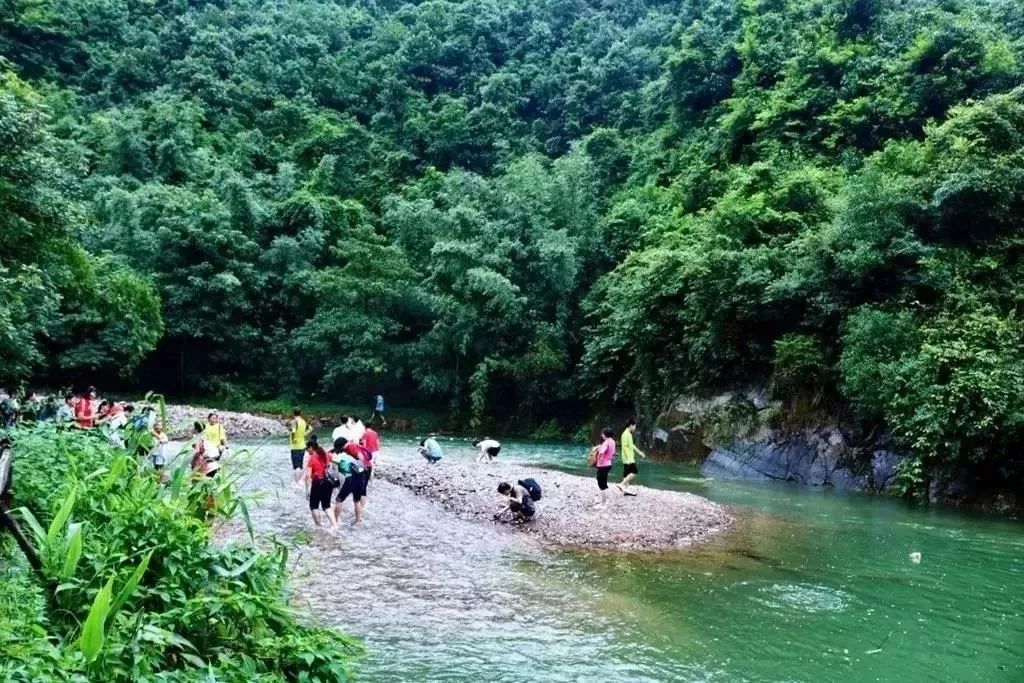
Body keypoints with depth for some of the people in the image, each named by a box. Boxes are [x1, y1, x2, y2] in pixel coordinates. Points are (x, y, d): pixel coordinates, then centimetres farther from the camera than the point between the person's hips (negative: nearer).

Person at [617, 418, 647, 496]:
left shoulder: (629, 434, 15)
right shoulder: (626, 434, -16)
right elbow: (625, 447, -21)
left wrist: (639, 452, 28)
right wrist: (629, 458, -26)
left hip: (629, 458, 10)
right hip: (628, 458, -10)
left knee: (627, 473, 10)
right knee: (634, 472, -11)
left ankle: (626, 489, 12)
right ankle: (622, 485, -13)